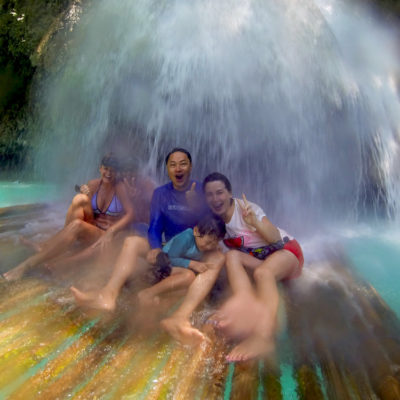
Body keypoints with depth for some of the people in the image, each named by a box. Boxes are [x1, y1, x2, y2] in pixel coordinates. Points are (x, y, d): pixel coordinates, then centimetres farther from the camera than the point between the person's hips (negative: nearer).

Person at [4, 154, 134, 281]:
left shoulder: (120, 187, -10)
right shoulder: (93, 184, 4)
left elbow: (130, 214, -17)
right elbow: (85, 209, 5)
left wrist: (110, 232, -28)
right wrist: (85, 195, -17)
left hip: (107, 234, -4)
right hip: (92, 225, 4)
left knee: (77, 225, -34)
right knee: (80, 199, -22)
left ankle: (28, 264, -26)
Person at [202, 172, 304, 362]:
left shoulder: (244, 208, -19)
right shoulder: (214, 217, -4)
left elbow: (276, 238, -23)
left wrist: (255, 223, -40)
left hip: (286, 249, -5)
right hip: (257, 258, 5)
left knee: (262, 272, -36)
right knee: (232, 255, -25)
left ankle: (264, 337, -53)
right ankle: (245, 304, -43)